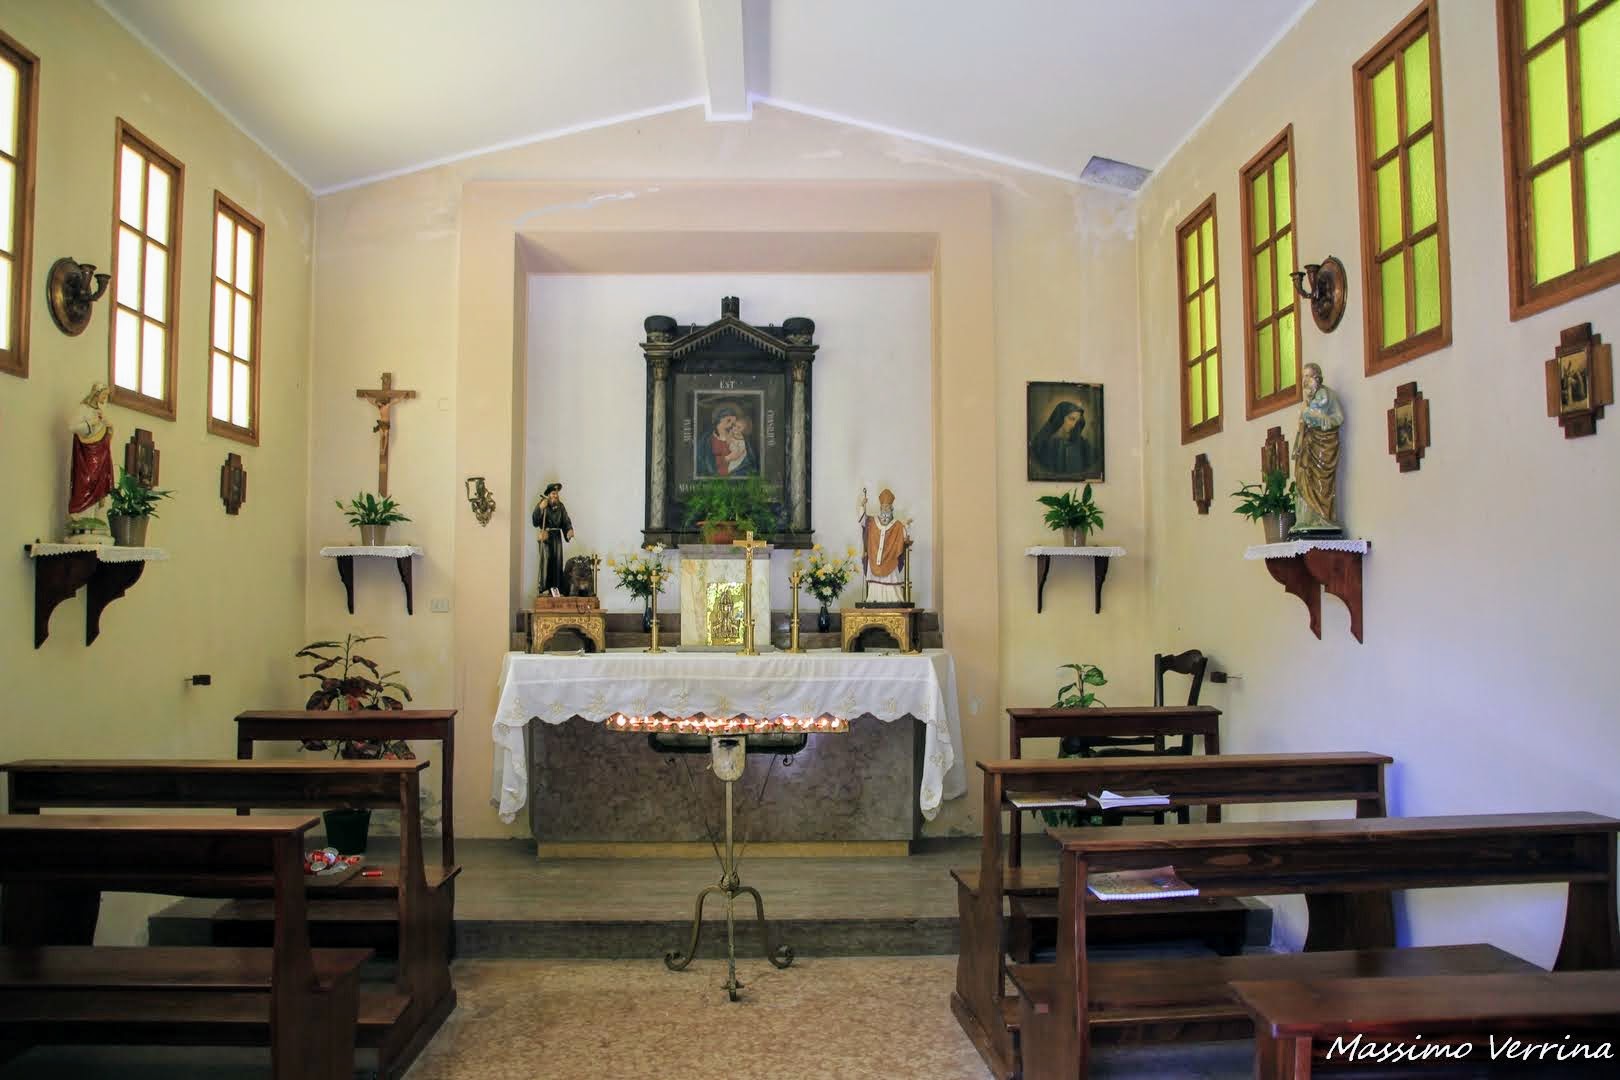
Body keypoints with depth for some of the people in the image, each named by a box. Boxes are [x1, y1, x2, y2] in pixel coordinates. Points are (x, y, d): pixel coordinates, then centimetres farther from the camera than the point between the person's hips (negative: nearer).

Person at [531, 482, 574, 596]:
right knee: (546, 560, -11)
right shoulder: (542, 504, -3)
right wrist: (540, 508, -21)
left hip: (557, 536, 4)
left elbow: (566, 521, 9)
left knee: (558, 561, 2)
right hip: (545, 536, -4)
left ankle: (557, 589, 7)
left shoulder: (561, 506, 10)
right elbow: (535, 521, -10)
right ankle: (544, 589, -11)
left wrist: (569, 530, -10)